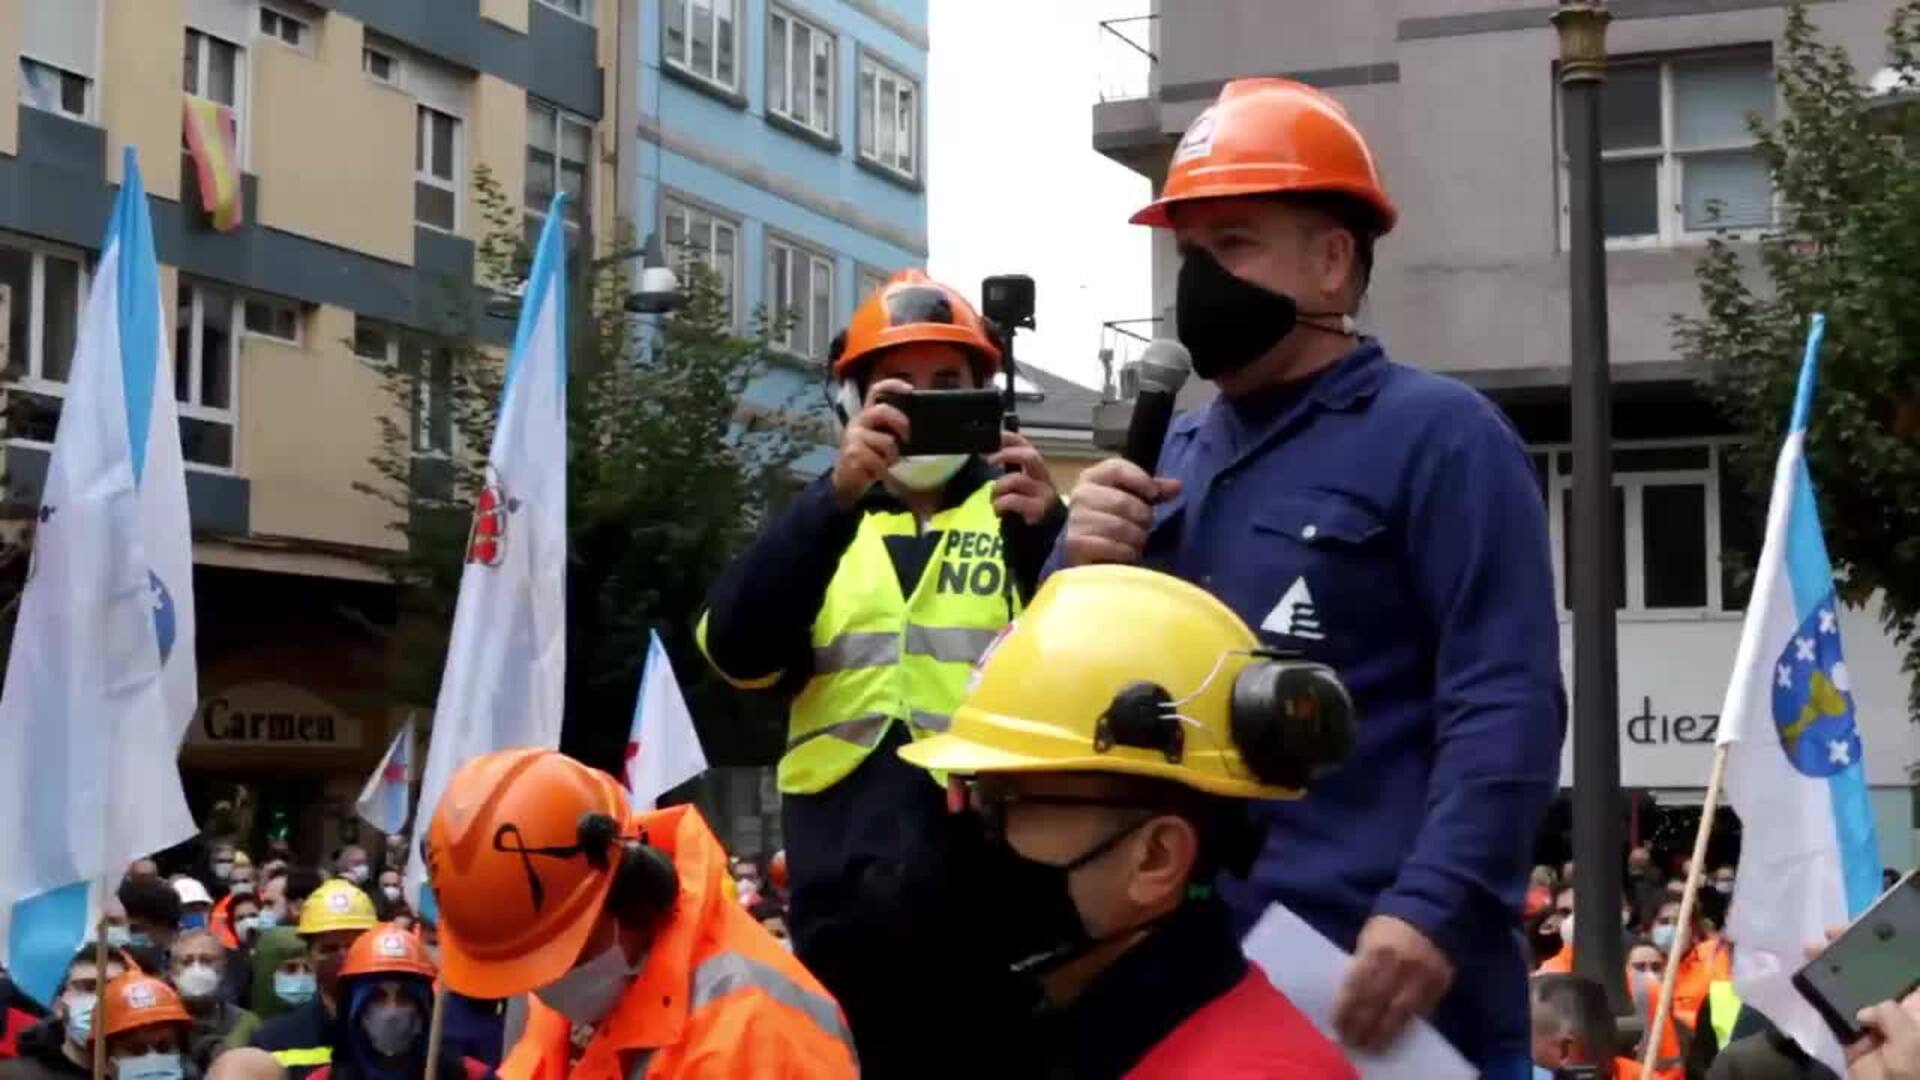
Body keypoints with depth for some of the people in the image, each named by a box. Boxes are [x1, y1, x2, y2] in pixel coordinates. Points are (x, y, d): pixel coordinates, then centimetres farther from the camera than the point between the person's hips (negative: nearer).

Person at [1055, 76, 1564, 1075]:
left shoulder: (1437, 435, -4)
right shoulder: (1174, 459, 16)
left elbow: (1505, 706, -14)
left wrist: (1432, 911, -26)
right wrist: (1080, 576, -2)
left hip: (1381, 991, -6)